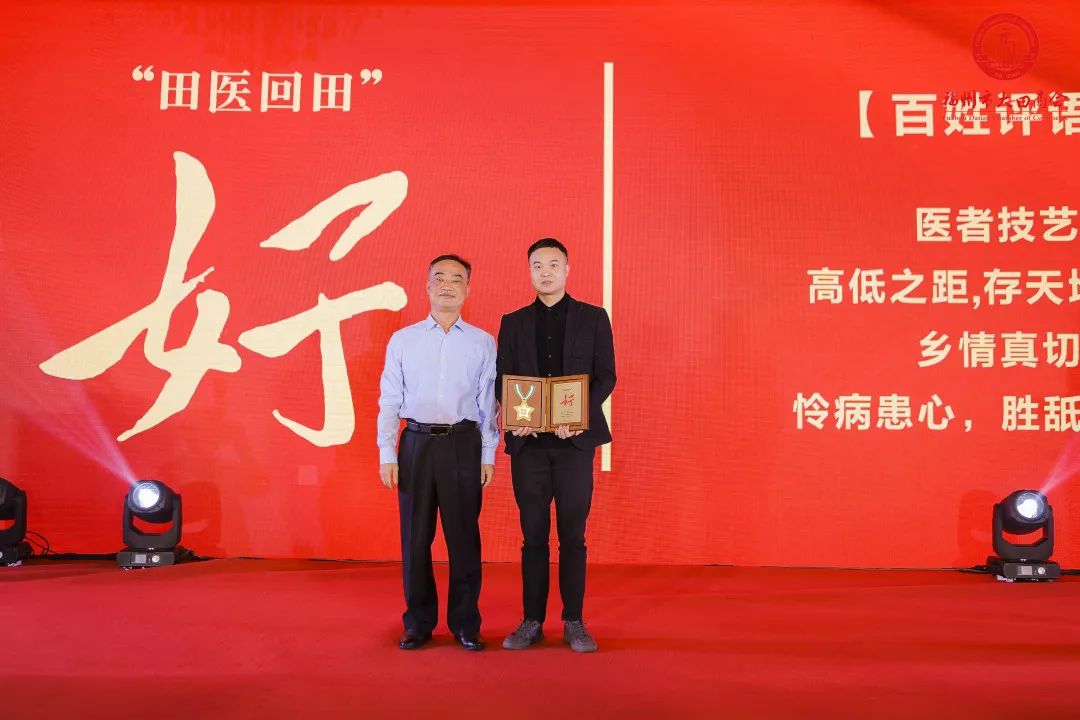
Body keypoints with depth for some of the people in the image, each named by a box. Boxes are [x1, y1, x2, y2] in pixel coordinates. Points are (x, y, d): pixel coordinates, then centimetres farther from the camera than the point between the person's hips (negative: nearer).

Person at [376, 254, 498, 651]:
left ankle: (465, 624, 14)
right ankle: (418, 622, 17)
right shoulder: (402, 341, 8)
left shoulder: (483, 343, 6)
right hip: (416, 443, 1)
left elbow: (488, 403, 6)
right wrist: (387, 455, 0)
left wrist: (488, 455, 1)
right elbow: (389, 402, 7)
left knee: (463, 537, 2)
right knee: (415, 537, 5)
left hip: (464, 444, -1)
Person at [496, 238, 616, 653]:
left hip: (575, 439, -1)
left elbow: (606, 376, 1)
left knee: (573, 536, 2)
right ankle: (532, 621, 13)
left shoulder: (593, 318, 6)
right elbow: (502, 381, 9)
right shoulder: (513, 322, 11)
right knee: (533, 536, 5)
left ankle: (573, 622, 11)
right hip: (529, 440, 1)